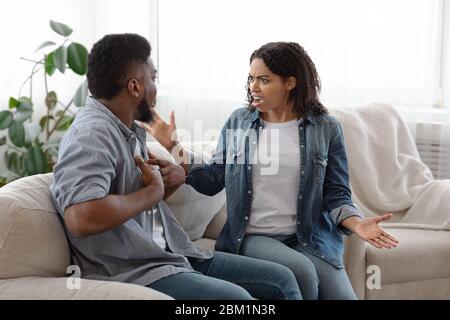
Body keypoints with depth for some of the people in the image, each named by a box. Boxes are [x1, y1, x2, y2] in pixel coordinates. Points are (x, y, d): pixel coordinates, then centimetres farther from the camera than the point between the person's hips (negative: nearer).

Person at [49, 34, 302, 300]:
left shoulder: (130, 129, 12)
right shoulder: (92, 134, -17)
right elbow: (82, 219, -34)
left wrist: (176, 177, 3)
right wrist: (154, 191, -18)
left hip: (174, 256, 9)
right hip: (132, 272, -9)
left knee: (281, 279, 5)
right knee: (235, 297, -30)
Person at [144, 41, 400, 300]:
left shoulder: (326, 128, 2)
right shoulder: (239, 121, 6)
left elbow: (336, 193, 2)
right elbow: (213, 181, 7)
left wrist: (356, 223, -18)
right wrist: (173, 146, -2)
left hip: (310, 239, 1)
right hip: (254, 237, 0)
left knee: (342, 295, -21)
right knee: (301, 271, -29)